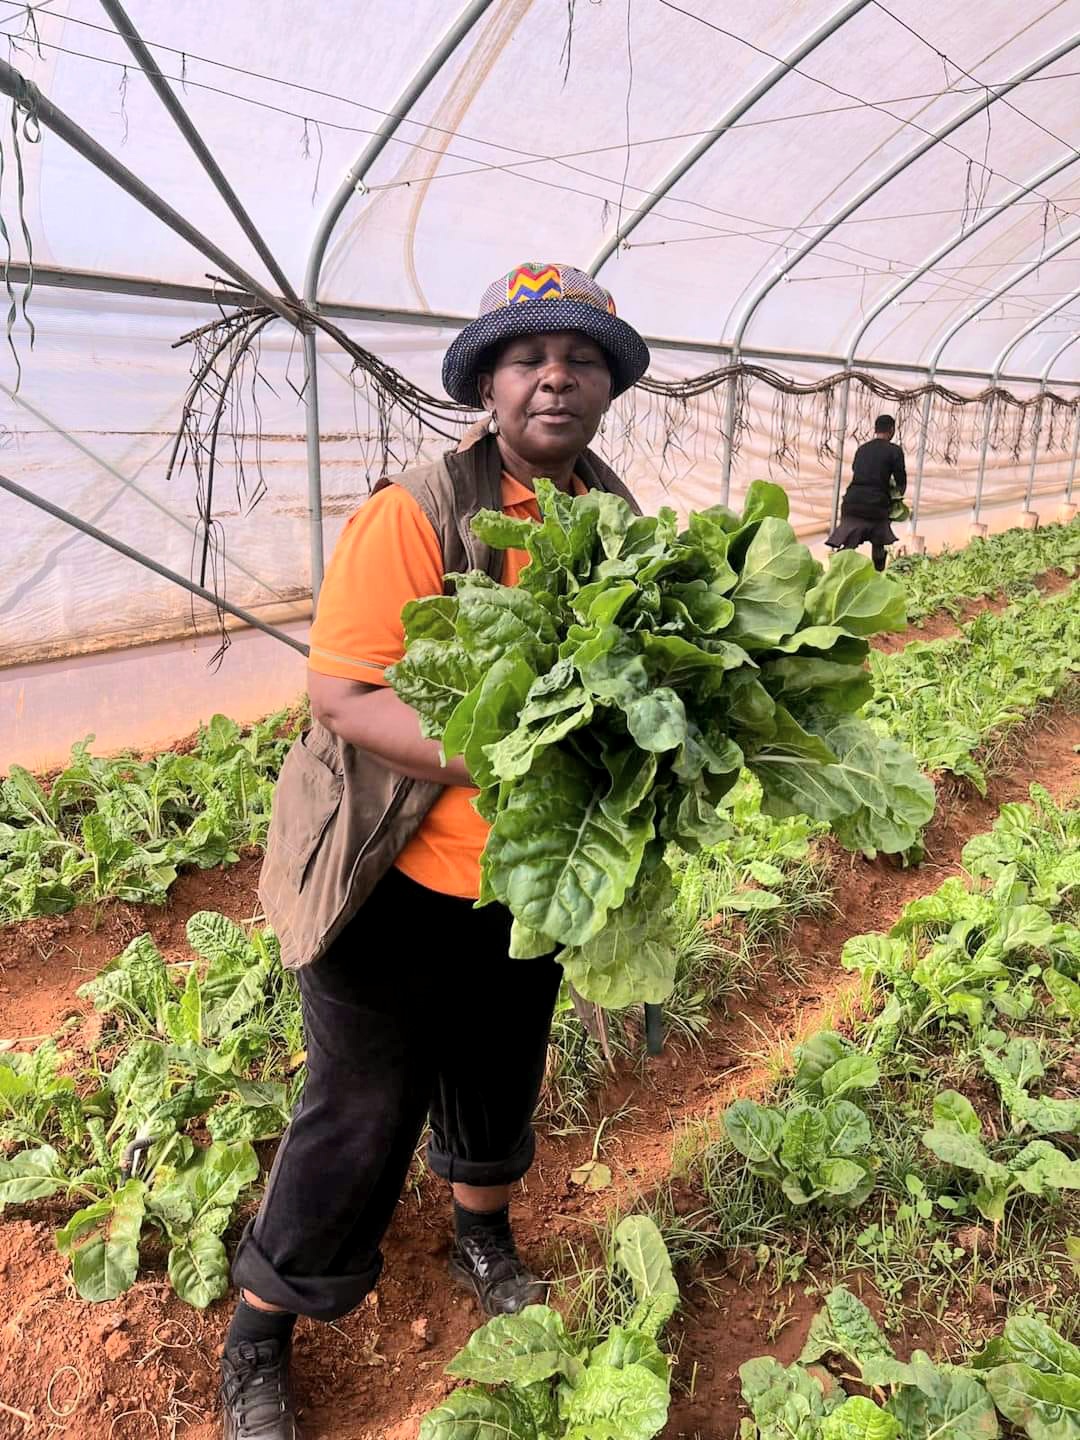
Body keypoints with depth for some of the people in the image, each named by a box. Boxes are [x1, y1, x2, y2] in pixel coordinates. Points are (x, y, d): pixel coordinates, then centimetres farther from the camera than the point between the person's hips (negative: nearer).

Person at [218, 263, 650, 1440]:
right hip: (404, 886, -6)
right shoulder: (419, 513, -20)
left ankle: (483, 1242, 55)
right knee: (364, 1113, 8)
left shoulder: (615, 515, 1)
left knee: (500, 1078, 26)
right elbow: (338, 691, -24)